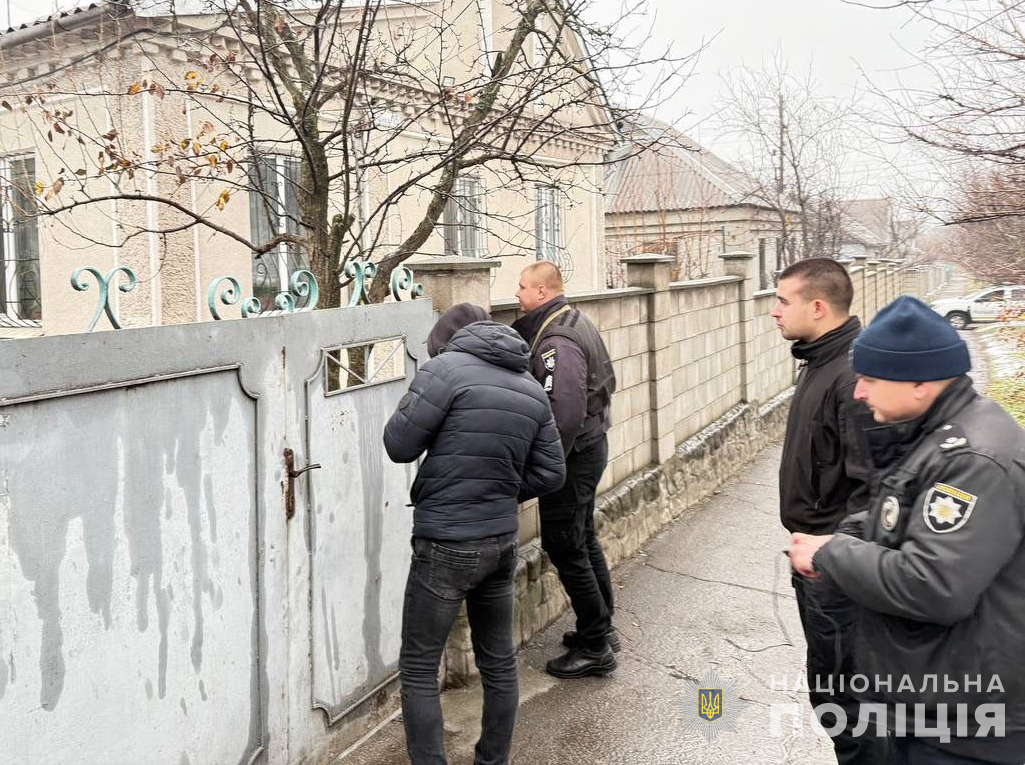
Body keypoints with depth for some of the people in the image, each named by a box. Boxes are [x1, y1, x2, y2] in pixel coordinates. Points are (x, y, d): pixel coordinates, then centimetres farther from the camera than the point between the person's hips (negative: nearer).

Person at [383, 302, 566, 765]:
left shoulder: (446, 369, -13)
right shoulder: (531, 388, 6)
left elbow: (399, 445, -11)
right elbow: (550, 473, 7)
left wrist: (407, 408, 8)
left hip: (446, 546, -6)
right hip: (503, 541, 7)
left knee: (418, 669, 6)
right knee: (499, 661, 18)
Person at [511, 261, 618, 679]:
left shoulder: (556, 342, -22)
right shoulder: (574, 323, 10)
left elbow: (564, 413, -31)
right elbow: (606, 380, 19)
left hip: (573, 455, -11)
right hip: (591, 444, 11)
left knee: (564, 546, -1)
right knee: (583, 540, 20)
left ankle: (594, 647, 9)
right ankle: (601, 629, 33)